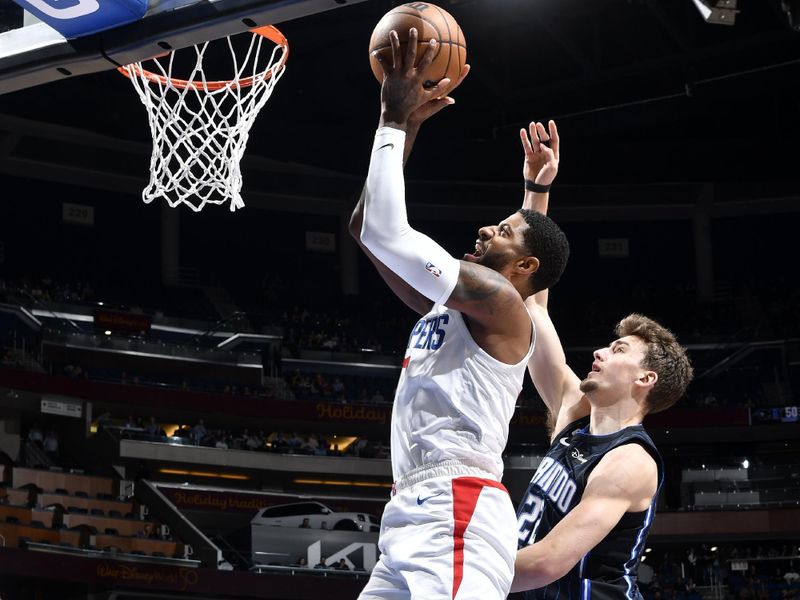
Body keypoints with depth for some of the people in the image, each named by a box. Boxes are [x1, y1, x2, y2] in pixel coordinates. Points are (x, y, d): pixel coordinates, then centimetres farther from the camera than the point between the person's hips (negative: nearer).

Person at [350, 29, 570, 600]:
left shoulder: (500, 301, -1)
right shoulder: (445, 305, 25)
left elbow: (385, 232, -11)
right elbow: (366, 227, 27)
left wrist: (394, 118, -2)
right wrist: (408, 124, 23)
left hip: (457, 513, -10)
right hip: (414, 515, 10)